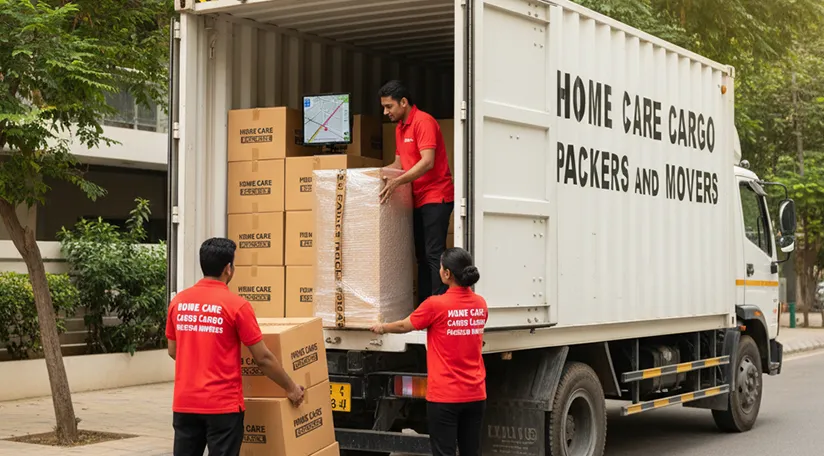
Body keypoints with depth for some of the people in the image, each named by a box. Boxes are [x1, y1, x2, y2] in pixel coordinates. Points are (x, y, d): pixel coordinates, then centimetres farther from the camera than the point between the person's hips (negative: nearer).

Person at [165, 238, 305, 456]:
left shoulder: (178, 302, 4)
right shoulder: (236, 305, -11)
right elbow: (263, 358, -7)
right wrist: (290, 388, 6)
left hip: (184, 403, 5)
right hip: (222, 405, -5)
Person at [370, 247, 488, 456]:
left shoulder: (436, 305, -14)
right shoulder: (480, 305, 3)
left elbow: (404, 326, 2)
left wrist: (382, 328, 23)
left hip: (445, 395, -5)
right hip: (475, 394, 5)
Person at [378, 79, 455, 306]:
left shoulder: (423, 122, -13)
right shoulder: (400, 128, 15)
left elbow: (427, 162, -24)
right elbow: (399, 164, 17)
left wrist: (397, 181, -29)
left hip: (435, 197, -9)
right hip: (418, 199, 9)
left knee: (433, 254, -12)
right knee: (422, 256, 9)